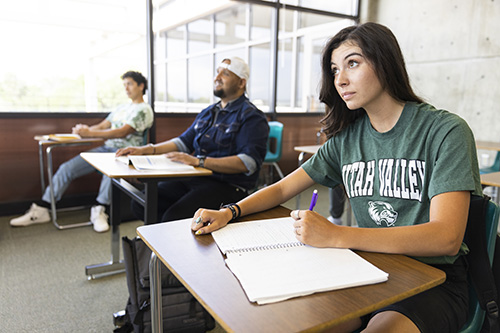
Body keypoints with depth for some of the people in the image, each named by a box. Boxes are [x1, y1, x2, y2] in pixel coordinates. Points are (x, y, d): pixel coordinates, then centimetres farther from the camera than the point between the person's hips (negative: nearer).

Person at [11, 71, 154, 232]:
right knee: (67, 167, -6)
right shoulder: (122, 108, 23)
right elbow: (102, 126, 21)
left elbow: (122, 132, -16)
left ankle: (99, 209, -28)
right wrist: (85, 129, -1)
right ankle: (41, 210, 1)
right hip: (106, 148, 7)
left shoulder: (144, 110, -4)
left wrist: (90, 133, -20)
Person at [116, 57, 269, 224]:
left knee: (174, 217, -29)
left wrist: (198, 161, -25)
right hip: (194, 178, 8)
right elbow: (184, 141, 26)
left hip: (227, 185, -8)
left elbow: (248, 163, -19)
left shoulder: (252, 117, -6)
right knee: (141, 204, -7)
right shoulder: (207, 113, 21)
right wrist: (146, 150, 12)